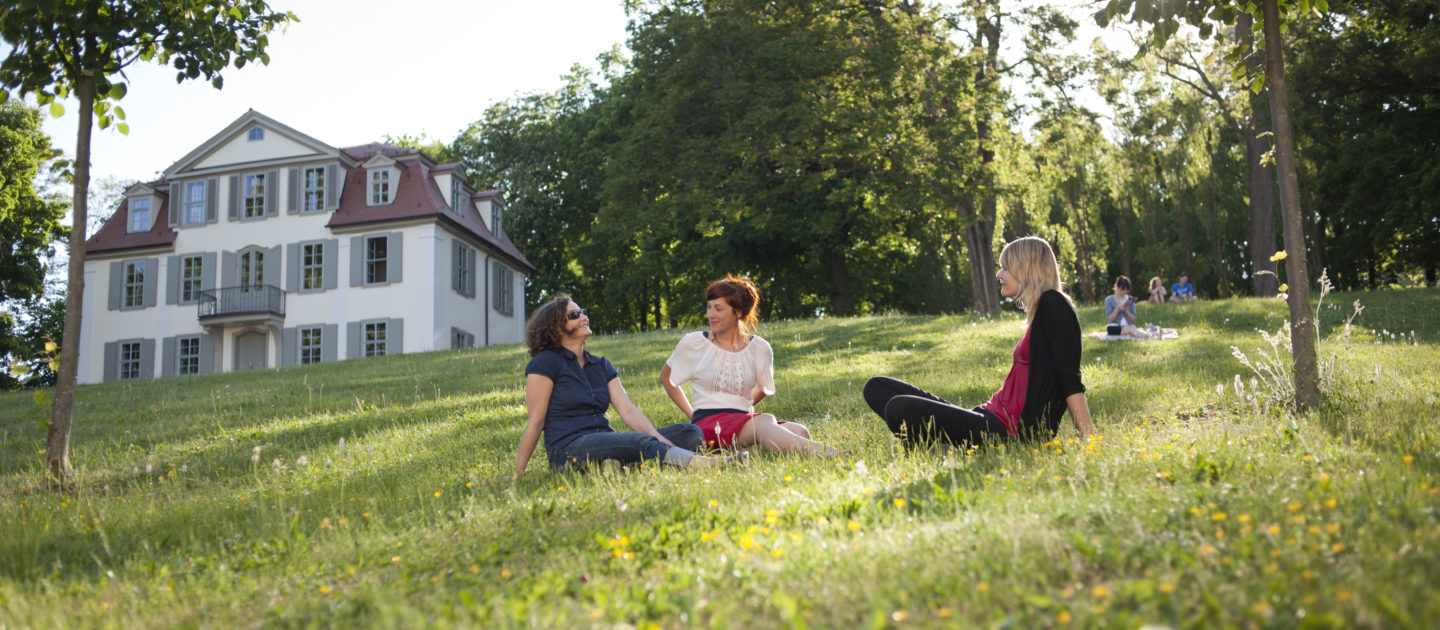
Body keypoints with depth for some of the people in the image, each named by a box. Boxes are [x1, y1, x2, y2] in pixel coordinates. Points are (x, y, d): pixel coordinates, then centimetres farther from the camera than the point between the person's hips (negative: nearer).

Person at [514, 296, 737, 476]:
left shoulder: (601, 365, 20)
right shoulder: (545, 362, 1)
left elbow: (627, 409, 7)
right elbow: (535, 422, -2)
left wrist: (658, 438, -11)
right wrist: (516, 475, -4)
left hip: (607, 441, 8)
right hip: (568, 449, -8)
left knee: (691, 433, -10)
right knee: (638, 441, -36)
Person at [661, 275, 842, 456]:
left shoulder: (759, 348, 11)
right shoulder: (693, 344, 5)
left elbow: (765, 388, 30)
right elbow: (666, 377, 20)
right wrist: (691, 414, 15)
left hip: (743, 424, 5)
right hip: (708, 423, -5)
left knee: (799, 432, -25)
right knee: (764, 421, -37)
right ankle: (824, 452, -59)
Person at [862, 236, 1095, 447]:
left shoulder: (1053, 303, -8)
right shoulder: (1037, 311, 20)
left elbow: (1070, 381, -13)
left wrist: (1089, 439, -16)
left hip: (1008, 435, -11)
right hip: (992, 416, 11)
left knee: (900, 408, -31)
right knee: (877, 387, 10)